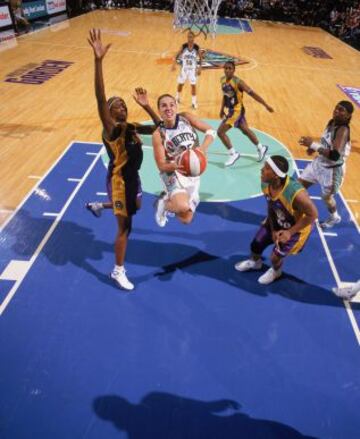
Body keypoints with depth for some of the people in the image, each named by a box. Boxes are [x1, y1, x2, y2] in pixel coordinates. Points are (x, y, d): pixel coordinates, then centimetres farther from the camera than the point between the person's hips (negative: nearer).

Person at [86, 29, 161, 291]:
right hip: (119, 180, -9)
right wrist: (98, 60, -46)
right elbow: (101, 99, -36)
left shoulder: (132, 128, 4)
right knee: (125, 227, 1)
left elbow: (158, 127, 14)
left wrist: (146, 106, 0)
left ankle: (98, 206, 53)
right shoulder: (111, 129, -20)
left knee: (136, 207, 34)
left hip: (133, 177, 9)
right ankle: (118, 271, 20)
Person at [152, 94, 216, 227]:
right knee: (183, 207, -35)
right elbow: (161, 165, -13)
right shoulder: (158, 134, -14)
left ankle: (168, 199, 40)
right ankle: (164, 203, 2)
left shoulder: (186, 118, -6)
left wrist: (203, 148, -24)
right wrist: (176, 166, -35)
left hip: (193, 173, 4)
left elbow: (211, 131, -5)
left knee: (186, 220, 9)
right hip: (174, 173, -4)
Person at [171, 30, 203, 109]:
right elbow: (177, 56, -2)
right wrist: (174, 64, -14)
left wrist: (199, 68, -3)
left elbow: (200, 58, 0)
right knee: (180, 84, 13)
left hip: (193, 69, -1)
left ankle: (194, 102, 12)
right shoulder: (183, 46, -11)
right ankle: (178, 97, 37)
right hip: (184, 68, 1)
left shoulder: (197, 47, -12)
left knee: (193, 85, -1)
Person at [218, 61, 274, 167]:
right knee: (245, 130, 22)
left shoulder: (238, 82, -22)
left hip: (237, 110, -8)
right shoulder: (222, 80, 0)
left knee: (220, 132, -12)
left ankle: (233, 154, 1)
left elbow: (252, 94, -20)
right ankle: (261, 148, 40)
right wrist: (222, 109, 20)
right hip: (230, 110, 8)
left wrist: (266, 105, -18)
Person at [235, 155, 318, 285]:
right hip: (276, 221, 6)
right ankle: (254, 261, 50)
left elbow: (312, 214, -27)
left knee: (275, 256, -1)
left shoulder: (296, 193, -43)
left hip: (296, 227, -5)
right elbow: (271, 207, -4)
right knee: (256, 244, 13)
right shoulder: (265, 184, -23)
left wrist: (290, 232, -23)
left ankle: (275, 271, 38)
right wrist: (273, 230, -8)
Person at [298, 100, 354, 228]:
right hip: (319, 162, 8)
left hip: (332, 169, -8)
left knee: (326, 196, 13)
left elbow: (335, 156, -40)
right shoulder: (332, 122, -2)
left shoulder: (343, 130, -29)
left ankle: (335, 217, 45)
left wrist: (313, 145, -42)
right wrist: (313, 148, -4)